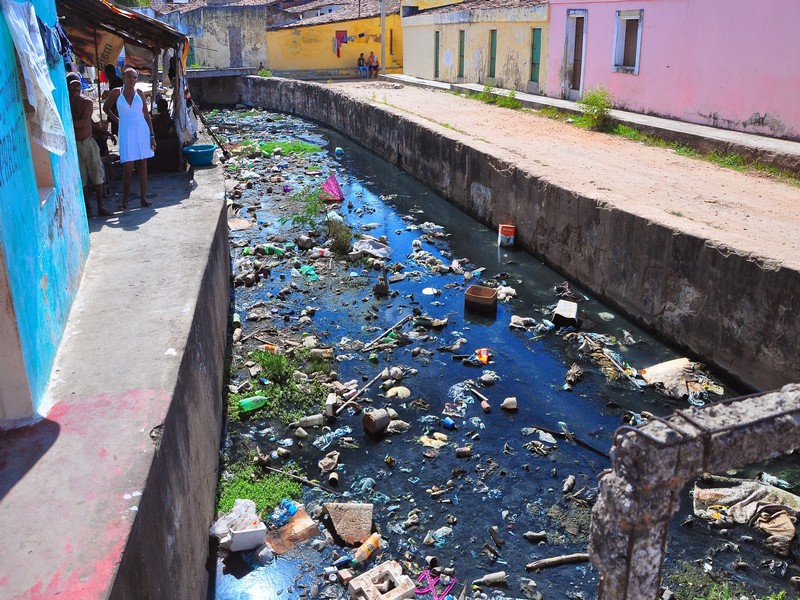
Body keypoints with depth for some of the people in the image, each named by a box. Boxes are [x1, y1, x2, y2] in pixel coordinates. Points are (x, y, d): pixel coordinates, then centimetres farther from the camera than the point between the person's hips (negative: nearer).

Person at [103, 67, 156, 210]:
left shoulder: (139, 93, 5)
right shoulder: (116, 92, 1)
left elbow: (146, 115, 6)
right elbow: (106, 108, 16)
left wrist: (152, 135, 2)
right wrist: (117, 120, 8)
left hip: (142, 131, 2)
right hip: (126, 132, -2)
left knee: (143, 166, 4)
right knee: (128, 167, -5)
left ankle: (143, 198, 10)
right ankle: (125, 200, 5)